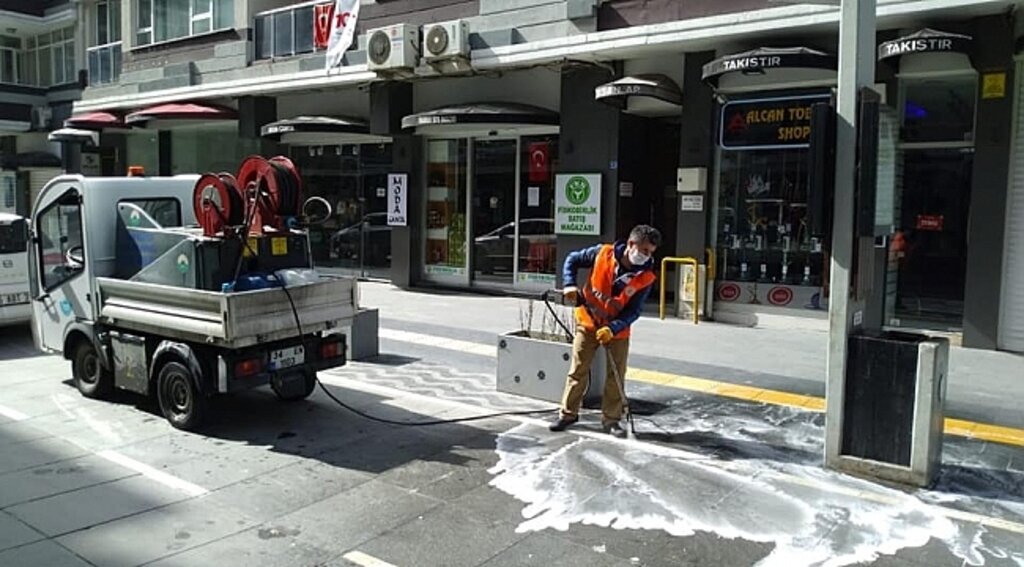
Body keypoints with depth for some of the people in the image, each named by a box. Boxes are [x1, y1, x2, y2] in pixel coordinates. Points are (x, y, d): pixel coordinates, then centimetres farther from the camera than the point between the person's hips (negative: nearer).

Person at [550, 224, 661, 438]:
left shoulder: (646, 278, -17)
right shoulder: (602, 253, -18)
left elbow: (634, 311, -16)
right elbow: (572, 260, -3)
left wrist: (613, 328, -29)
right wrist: (569, 285, -16)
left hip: (618, 330, 1)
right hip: (588, 322, 0)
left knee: (616, 375, 3)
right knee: (578, 370, 6)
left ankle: (611, 419, 18)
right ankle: (568, 413, 20)